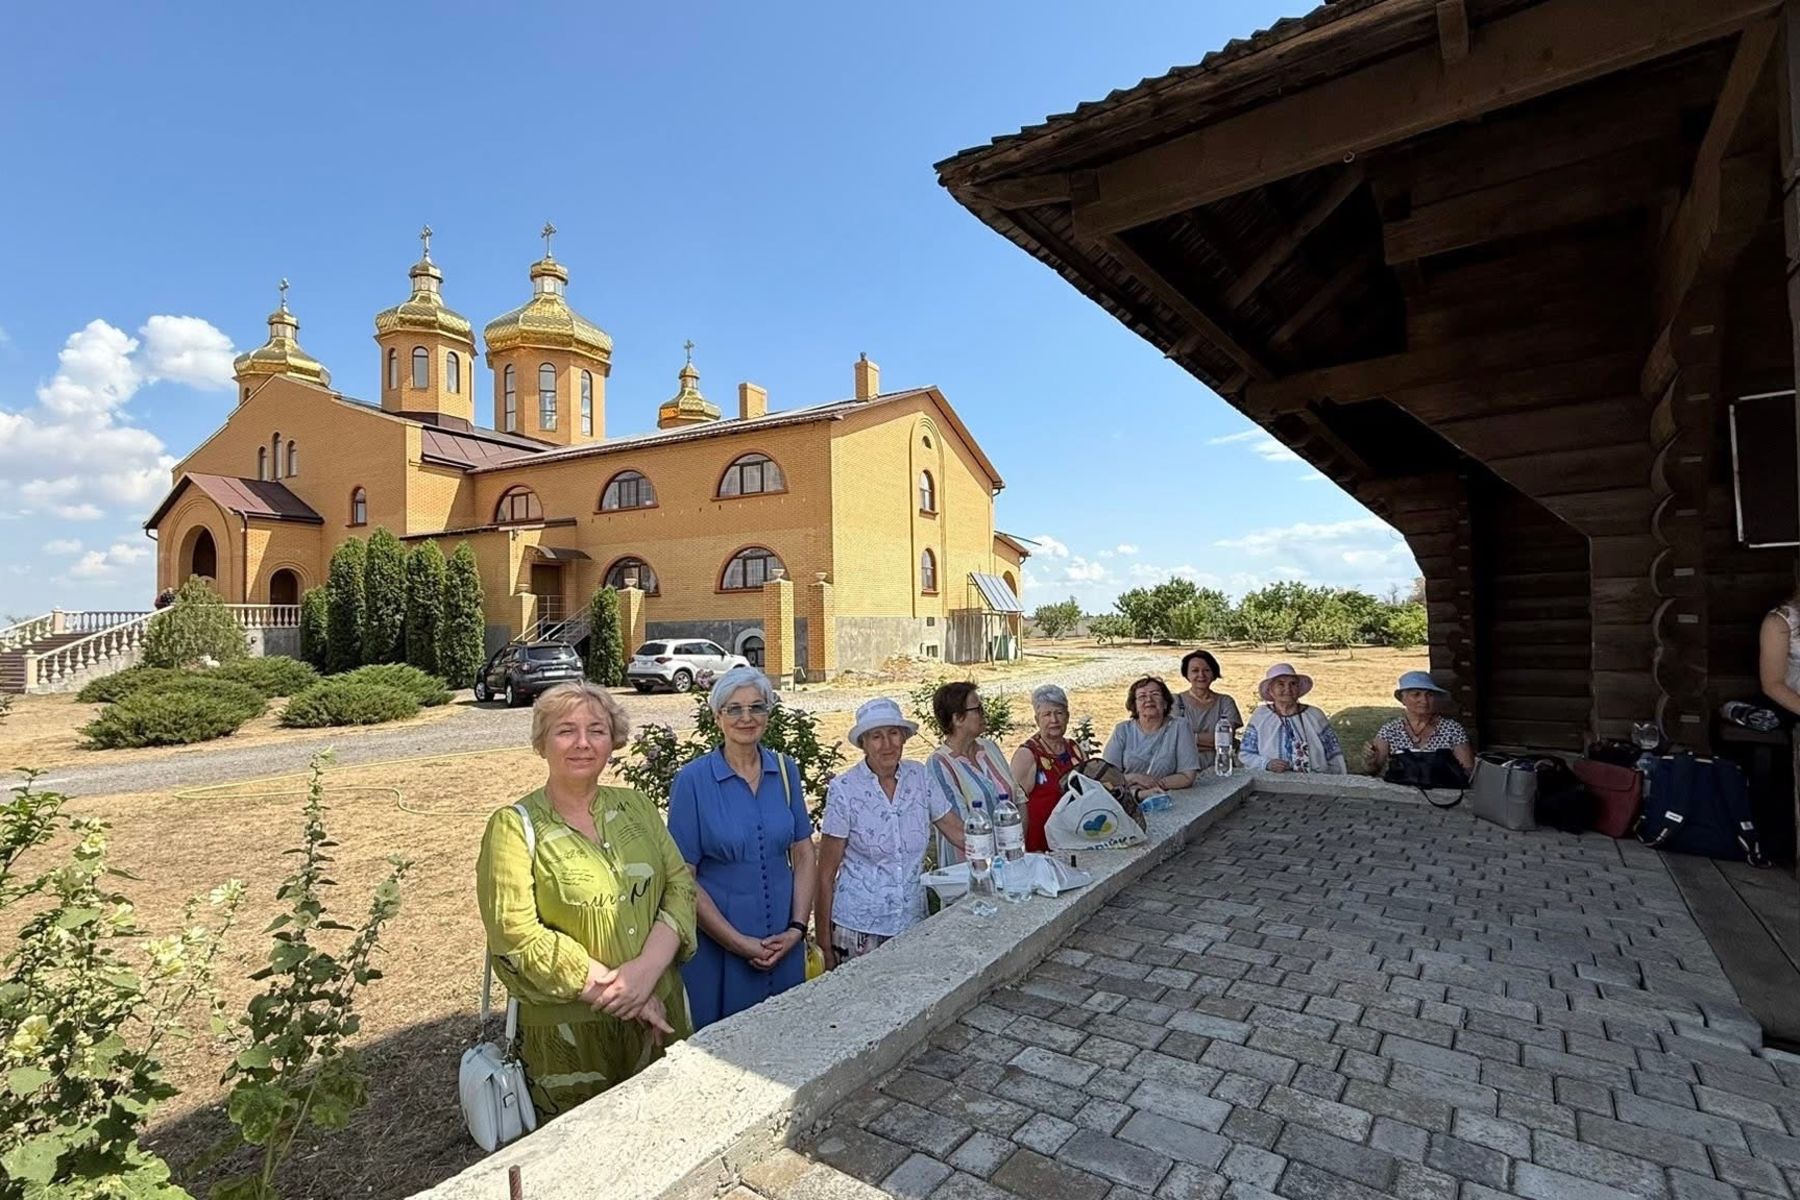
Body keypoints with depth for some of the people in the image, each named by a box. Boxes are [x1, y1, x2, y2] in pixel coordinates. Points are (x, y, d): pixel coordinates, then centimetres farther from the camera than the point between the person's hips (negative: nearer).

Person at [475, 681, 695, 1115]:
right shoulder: (515, 826, -9)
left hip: (659, 1010, 4)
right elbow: (517, 937, -15)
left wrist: (649, 967, -17)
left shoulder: (636, 806, 3)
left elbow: (680, 885, -1)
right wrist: (611, 987, -16)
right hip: (567, 1029, -4)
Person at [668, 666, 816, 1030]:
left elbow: (804, 856, 4)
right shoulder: (693, 779, -11)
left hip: (784, 944, 4)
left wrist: (797, 928, -5)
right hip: (716, 947, -3)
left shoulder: (785, 770, 0)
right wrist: (738, 942, -12)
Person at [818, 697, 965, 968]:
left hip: (912, 923, 3)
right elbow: (826, 873, -7)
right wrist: (824, 941, -6)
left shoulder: (918, 776, -2)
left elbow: (958, 831, 5)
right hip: (858, 927, -3)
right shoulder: (844, 790, -11)